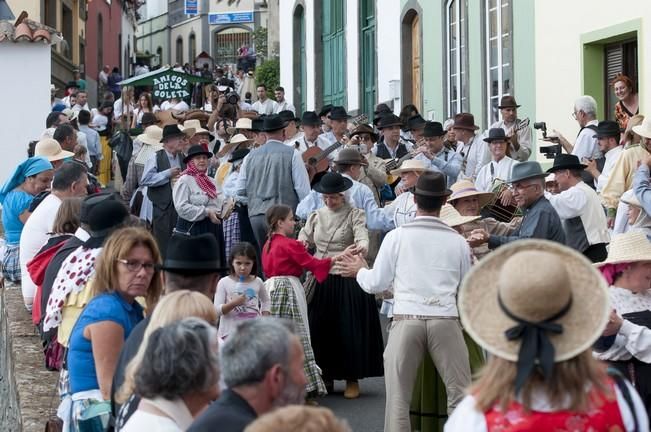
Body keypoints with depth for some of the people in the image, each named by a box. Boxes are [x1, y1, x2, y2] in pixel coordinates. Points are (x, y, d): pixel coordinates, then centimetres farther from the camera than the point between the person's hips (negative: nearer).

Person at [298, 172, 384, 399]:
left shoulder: (355, 214, -4)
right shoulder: (316, 216, 10)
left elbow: (362, 238, -20)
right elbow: (303, 240, 9)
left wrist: (360, 248, -44)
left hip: (348, 280, -4)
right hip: (321, 280, 4)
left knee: (349, 328, -1)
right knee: (320, 328, 6)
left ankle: (352, 379, 10)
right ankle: (326, 376, 20)